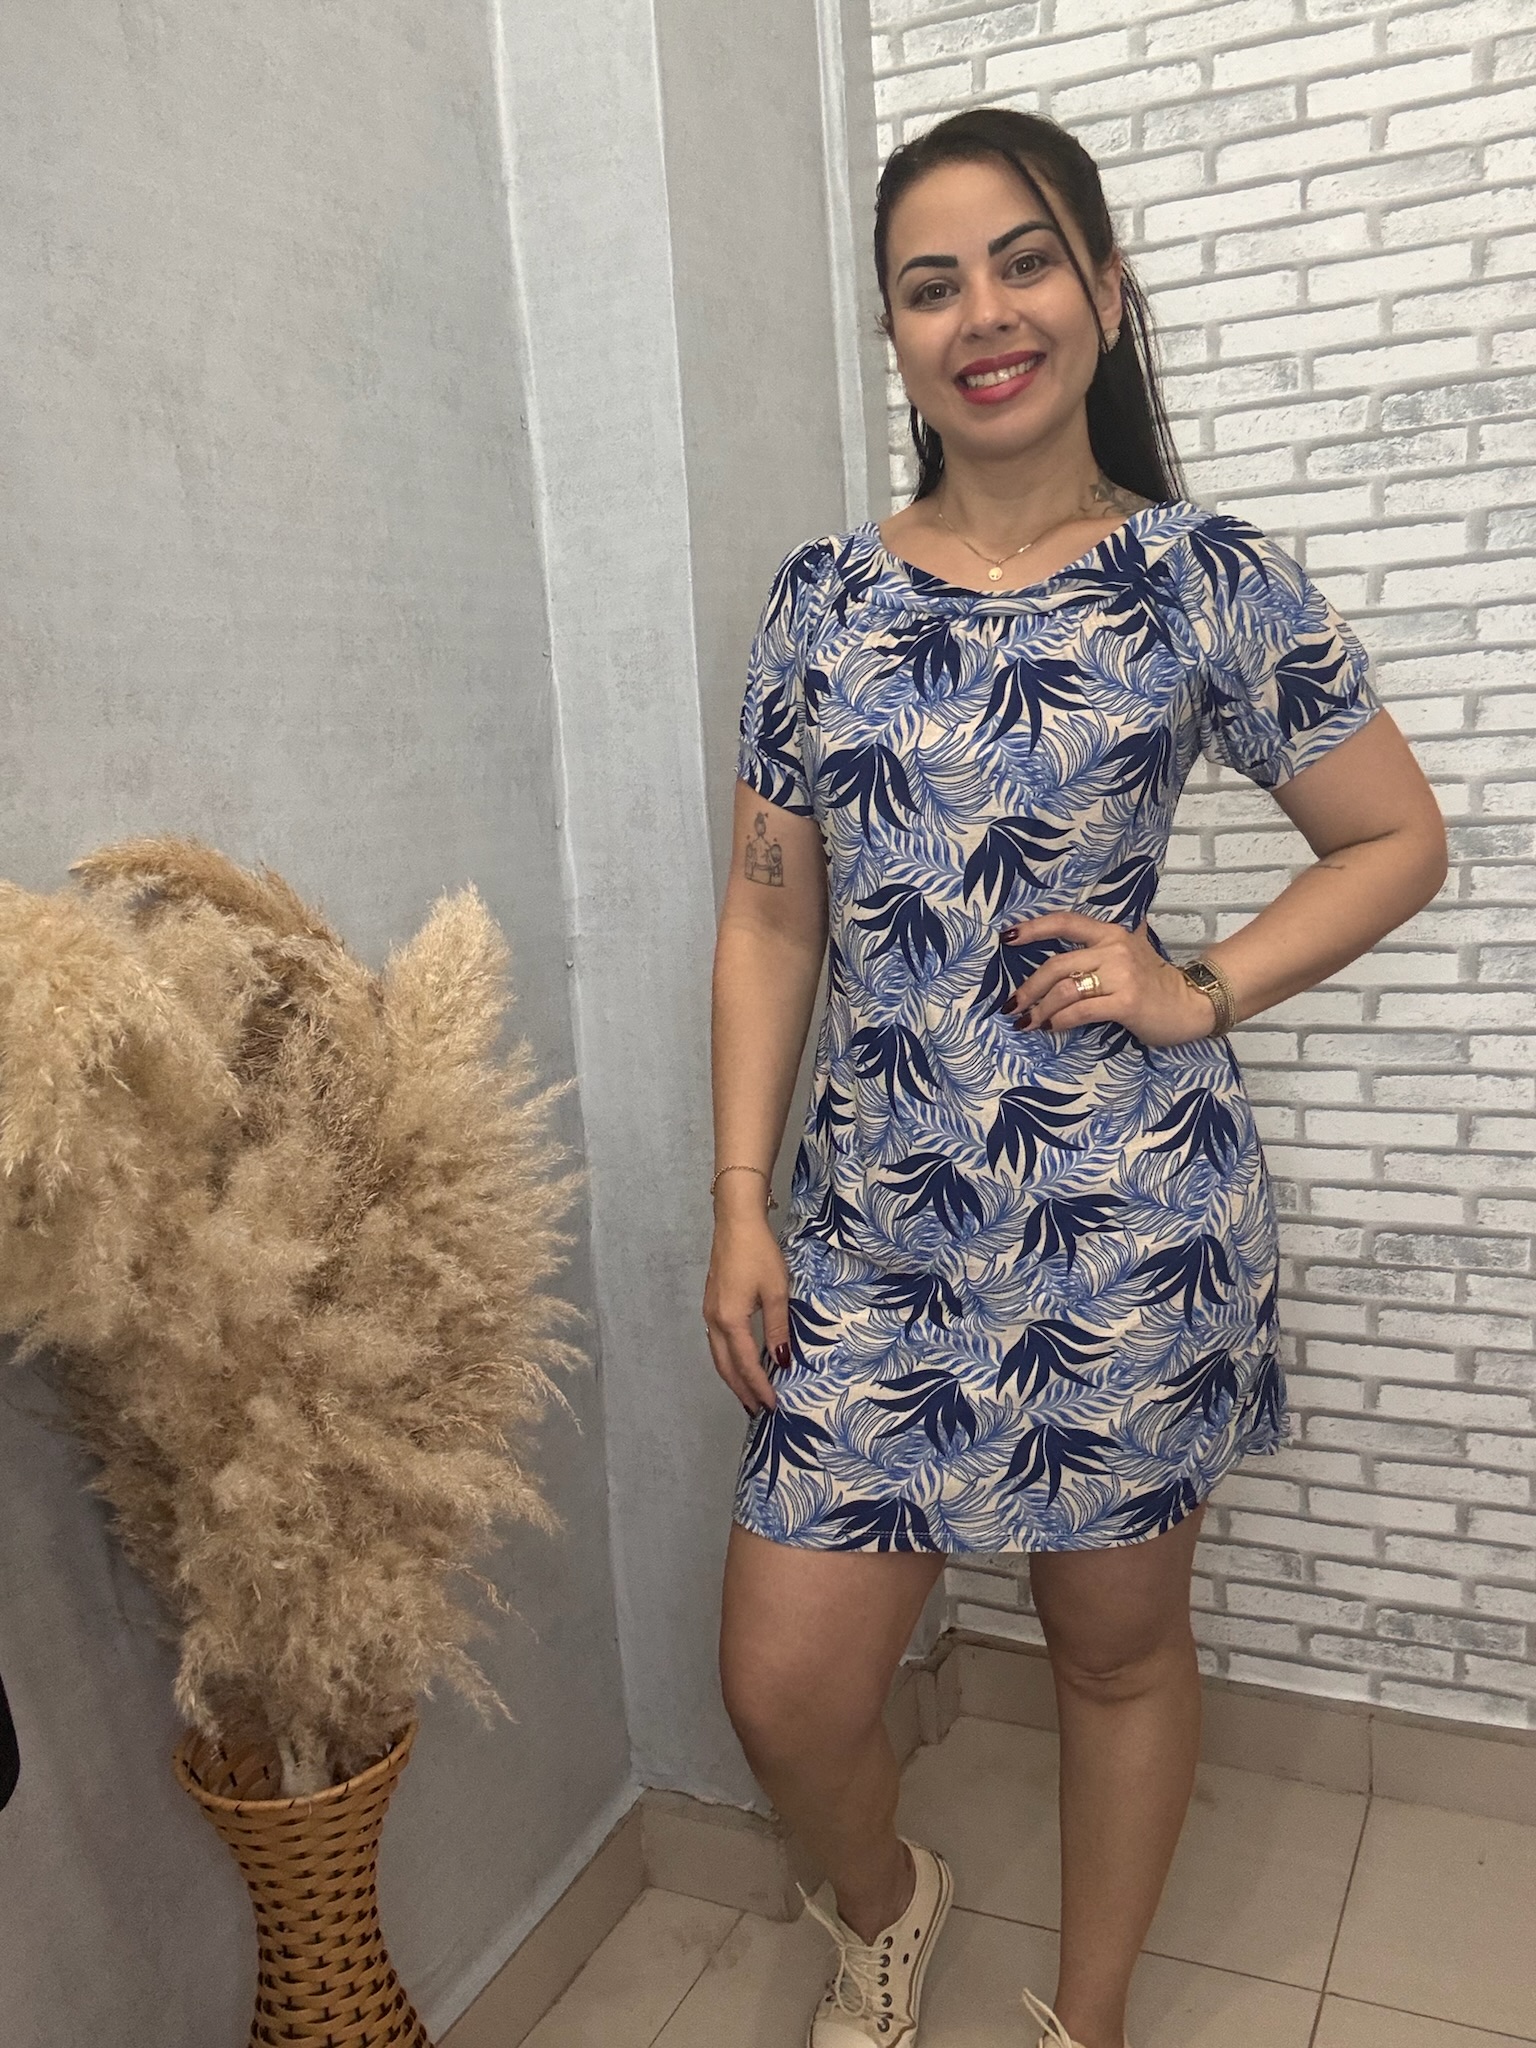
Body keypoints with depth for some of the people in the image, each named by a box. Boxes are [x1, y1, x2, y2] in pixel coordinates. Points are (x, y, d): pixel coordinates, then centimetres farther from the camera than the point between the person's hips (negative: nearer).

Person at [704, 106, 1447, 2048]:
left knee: (1118, 1647, 16)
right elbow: (769, 917, 5)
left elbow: (1399, 837, 6)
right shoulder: (824, 597, 4)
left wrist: (1201, 992, -10)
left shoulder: (1211, 581, -2)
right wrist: (740, 1207, 0)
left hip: (1132, 1225, -2)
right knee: (781, 1689, 5)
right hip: (873, 1229, 2)